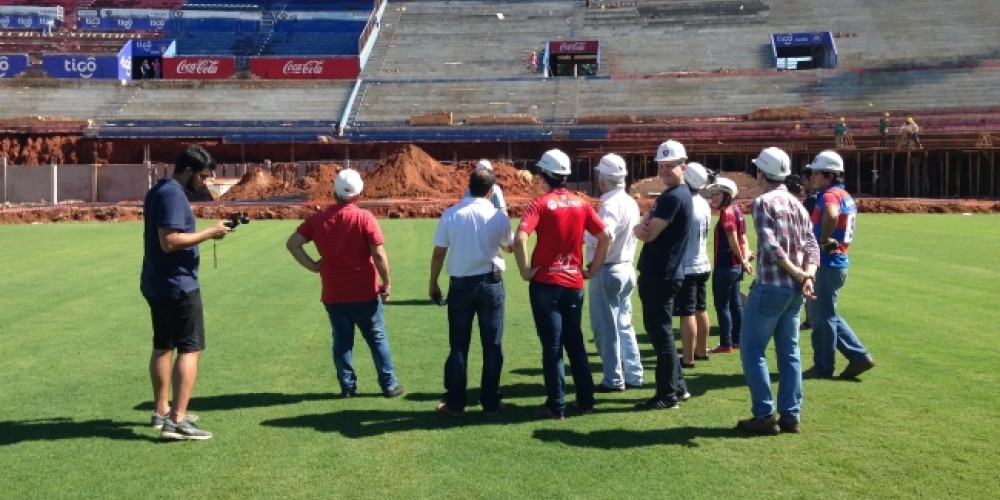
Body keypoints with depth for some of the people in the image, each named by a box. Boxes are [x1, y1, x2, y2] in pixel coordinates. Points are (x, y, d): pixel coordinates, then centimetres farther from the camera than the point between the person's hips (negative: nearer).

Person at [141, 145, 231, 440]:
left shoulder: (159, 191, 14)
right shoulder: (173, 194, -18)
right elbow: (170, 241, -26)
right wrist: (209, 233, -21)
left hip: (156, 284, 11)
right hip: (177, 285, -10)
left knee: (163, 346, 17)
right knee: (190, 349, -8)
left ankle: (162, 411, 26)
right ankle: (177, 421, -10)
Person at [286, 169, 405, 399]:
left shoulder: (317, 219, -1)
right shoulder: (364, 218, -12)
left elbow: (292, 244, -3)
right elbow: (379, 254, -15)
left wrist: (312, 266, 1)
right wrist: (387, 283, -5)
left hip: (333, 296, 3)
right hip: (365, 293, -2)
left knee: (342, 341, 13)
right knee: (377, 339, 10)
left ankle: (348, 387, 17)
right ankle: (389, 385, 16)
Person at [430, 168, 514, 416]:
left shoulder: (450, 214, -6)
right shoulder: (499, 216, -6)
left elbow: (438, 253, -3)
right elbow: (509, 246, 12)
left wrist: (433, 284, 9)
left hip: (460, 285, 1)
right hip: (491, 284, 0)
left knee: (458, 346, 9)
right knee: (493, 346, 9)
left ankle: (455, 403, 13)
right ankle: (490, 403, 14)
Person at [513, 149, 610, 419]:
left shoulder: (540, 203, -9)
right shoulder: (581, 203, 5)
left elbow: (520, 239, -23)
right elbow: (605, 237, 2)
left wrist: (525, 270, -10)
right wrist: (592, 270, 9)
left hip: (546, 284, -4)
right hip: (574, 283, 4)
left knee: (552, 346, 3)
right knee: (575, 343, 17)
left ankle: (556, 407, 8)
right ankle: (586, 400, 22)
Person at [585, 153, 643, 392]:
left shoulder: (610, 204, -19)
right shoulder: (631, 203, 8)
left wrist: (583, 238, -13)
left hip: (607, 271, -9)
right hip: (626, 268, 9)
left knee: (606, 327, 1)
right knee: (624, 325, 16)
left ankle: (613, 379, 8)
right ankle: (633, 375, 20)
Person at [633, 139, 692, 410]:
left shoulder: (675, 197, -17)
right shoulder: (667, 195, 17)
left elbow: (648, 235, -21)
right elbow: (643, 229, 13)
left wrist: (642, 228, 1)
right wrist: (641, 227, -9)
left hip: (662, 276, -10)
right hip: (656, 274, 10)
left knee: (661, 333, -4)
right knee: (658, 331, 17)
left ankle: (668, 395, 4)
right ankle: (678, 386, 26)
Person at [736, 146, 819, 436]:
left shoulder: (764, 202, -9)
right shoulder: (797, 205, 14)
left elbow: (771, 246, -20)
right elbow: (811, 245, 5)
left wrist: (798, 273, -15)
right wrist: (807, 276, -7)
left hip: (771, 286, -8)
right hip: (795, 290, 8)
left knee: (752, 349, 2)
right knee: (789, 352, 12)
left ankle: (764, 415, 1)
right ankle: (790, 416, 13)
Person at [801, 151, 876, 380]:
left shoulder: (830, 195, -18)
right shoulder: (845, 196, 15)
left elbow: (831, 215, -40)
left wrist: (823, 240, -26)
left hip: (827, 264, -10)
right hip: (837, 261, 10)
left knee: (822, 316, 2)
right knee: (828, 315, 19)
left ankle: (823, 367, 12)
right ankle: (859, 356, 19)